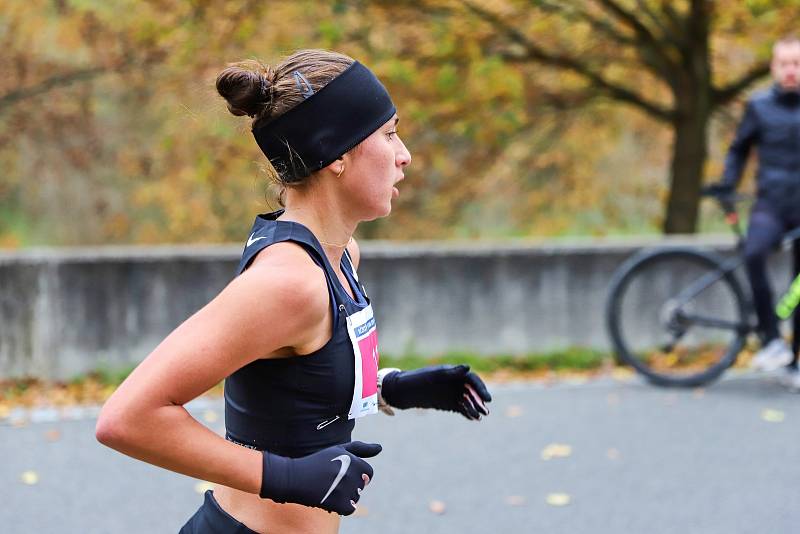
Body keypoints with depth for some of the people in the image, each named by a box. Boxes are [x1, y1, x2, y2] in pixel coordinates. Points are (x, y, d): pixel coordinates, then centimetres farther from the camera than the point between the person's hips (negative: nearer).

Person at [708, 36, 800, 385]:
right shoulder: (759, 106, 4)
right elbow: (739, 149, 15)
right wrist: (727, 183, 1)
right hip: (770, 204, -1)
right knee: (753, 253, -31)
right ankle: (771, 340, -24)